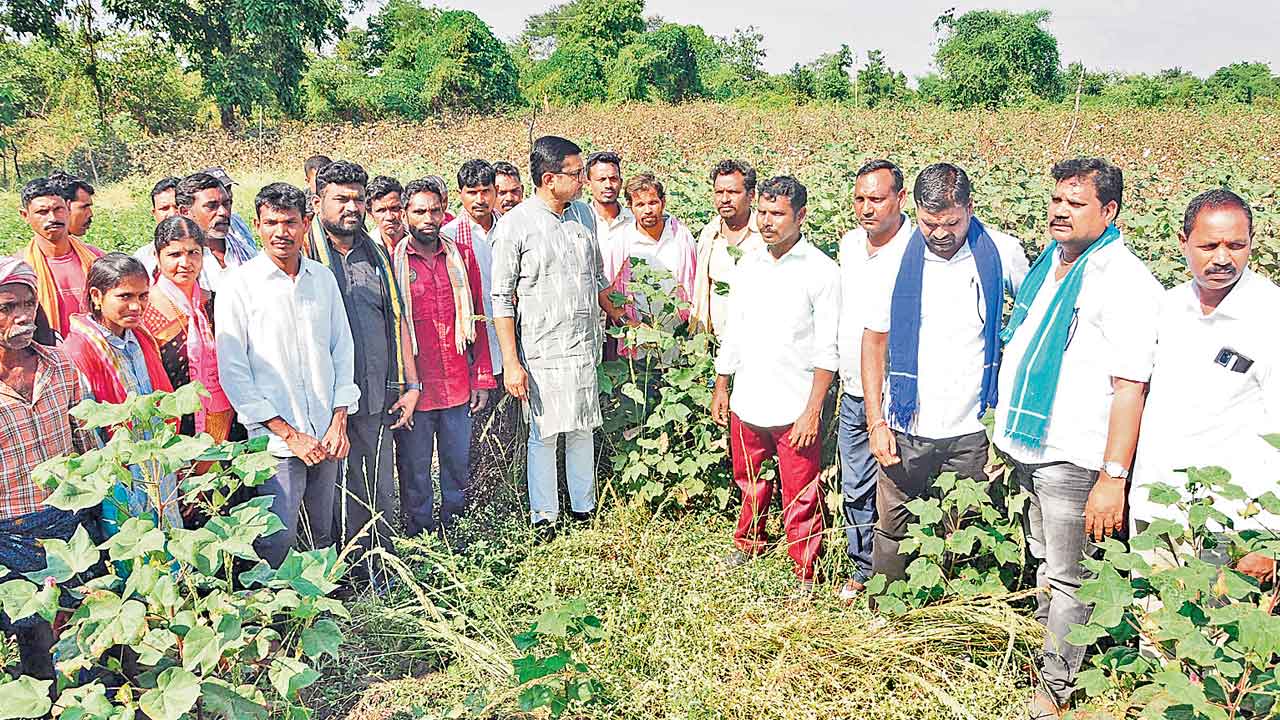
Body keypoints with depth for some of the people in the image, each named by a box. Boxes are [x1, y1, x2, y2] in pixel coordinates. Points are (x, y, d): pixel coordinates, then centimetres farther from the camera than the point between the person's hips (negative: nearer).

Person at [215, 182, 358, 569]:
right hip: (275, 441, -4)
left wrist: (339, 422, 2)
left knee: (325, 538, 15)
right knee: (276, 543, -2)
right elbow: (233, 372, -8)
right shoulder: (240, 284, -6)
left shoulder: (323, 278, 7)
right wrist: (289, 434, -10)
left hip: (325, 437, 5)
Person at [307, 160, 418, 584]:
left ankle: (378, 573, 24)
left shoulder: (377, 256, 14)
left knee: (379, 496, 11)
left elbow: (398, 321, 17)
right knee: (330, 496, 3)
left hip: (377, 397, 5)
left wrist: (411, 385, 12)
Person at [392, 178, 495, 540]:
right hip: (414, 387, -3)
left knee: (458, 466, 14)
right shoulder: (391, 262, -4)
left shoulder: (462, 255, 6)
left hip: (458, 386, 3)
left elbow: (477, 318, 9)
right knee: (415, 472, 9)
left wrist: (482, 377, 5)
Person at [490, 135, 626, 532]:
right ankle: (544, 518, 17)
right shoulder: (514, 225, -11)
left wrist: (613, 313, 26)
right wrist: (511, 363, -13)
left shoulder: (584, 214, 6)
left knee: (582, 430, 14)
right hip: (542, 353, -5)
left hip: (585, 348, 5)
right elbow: (502, 299, -10)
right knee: (544, 435, 4)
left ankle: (585, 509, 28)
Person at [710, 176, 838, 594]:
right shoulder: (748, 267, 8)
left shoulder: (822, 272, -9)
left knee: (800, 497, 3)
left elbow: (827, 351, -10)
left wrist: (813, 410, -15)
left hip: (795, 410, -5)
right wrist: (721, 388, 14)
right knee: (750, 485, 20)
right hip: (746, 403, 5)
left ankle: (805, 573, 19)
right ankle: (749, 543, 42)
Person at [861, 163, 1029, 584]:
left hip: (970, 429, 0)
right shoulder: (897, 261, -4)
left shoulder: (1002, 253, -4)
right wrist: (876, 422, -4)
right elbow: (874, 342, 2)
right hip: (906, 427, 0)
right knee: (894, 531, 9)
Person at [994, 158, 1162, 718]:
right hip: (1025, 449, 8)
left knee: (1067, 580, 5)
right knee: (1041, 564, 21)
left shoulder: (1125, 282, -15)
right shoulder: (1047, 264, 9)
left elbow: (1129, 386, -20)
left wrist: (1113, 478, -23)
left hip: (1073, 461, -7)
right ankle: (1042, 650, 38)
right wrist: (1005, 432, 18)